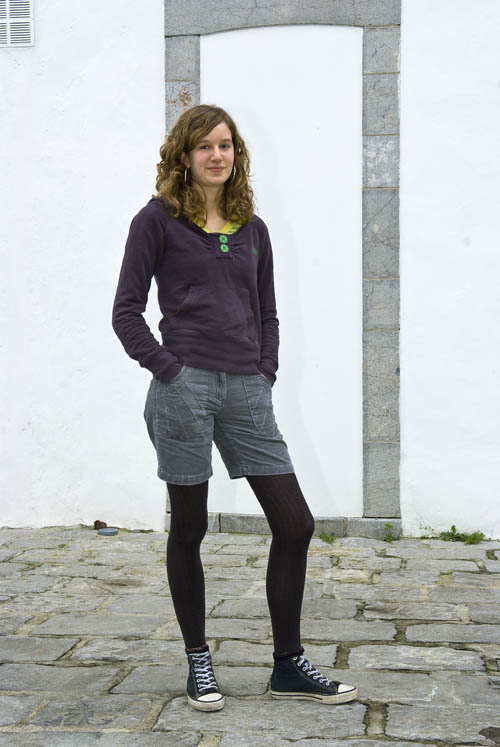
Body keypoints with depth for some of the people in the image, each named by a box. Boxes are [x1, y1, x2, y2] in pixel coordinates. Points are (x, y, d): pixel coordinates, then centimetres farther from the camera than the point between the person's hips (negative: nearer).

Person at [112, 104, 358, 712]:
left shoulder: (252, 229, 15)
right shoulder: (158, 220, 1)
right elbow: (127, 311, -2)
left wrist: (266, 373, 7)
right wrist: (168, 369, -10)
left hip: (246, 390, 5)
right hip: (185, 388, -4)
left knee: (294, 525, 1)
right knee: (189, 529, 6)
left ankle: (288, 665, 15)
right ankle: (199, 664, 22)